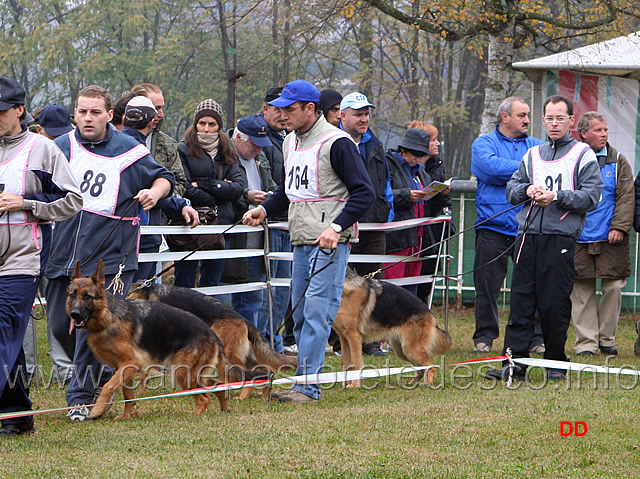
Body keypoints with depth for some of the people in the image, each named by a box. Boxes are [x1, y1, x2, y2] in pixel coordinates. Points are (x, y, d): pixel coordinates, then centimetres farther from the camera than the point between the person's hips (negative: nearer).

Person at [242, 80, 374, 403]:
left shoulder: (336, 143, -11)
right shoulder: (290, 141, 15)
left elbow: (364, 192, -12)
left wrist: (336, 227, -22)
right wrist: (264, 209, 11)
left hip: (330, 242, -9)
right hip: (301, 241, 9)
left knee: (317, 312, -11)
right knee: (300, 313, 10)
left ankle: (307, 385, -12)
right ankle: (305, 380, 16)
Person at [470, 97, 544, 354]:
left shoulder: (536, 146, 16)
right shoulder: (484, 144, 7)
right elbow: (491, 166, -14)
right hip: (494, 226, -2)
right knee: (487, 285, 1)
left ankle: (536, 338, 6)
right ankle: (484, 337, 11)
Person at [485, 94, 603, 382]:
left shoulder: (583, 155, 4)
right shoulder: (533, 155, 19)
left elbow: (591, 196, -4)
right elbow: (512, 188, 18)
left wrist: (557, 197, -14)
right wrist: (527, 190, -3)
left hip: (561, 237, -4)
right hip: (529, 236, 4)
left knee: (555, 303, -1)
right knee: (521, 299, -2)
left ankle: (556, 363, 11)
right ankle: (515, 361, -3)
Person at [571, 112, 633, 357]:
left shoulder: (618, 161, 7)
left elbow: (626, 197, 3)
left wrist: (619, 227, -9)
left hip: (610, 239, 0)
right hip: (578, 240, 0)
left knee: (613, 288, -1)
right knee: (582, 291, -1)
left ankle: (607, 338, 12)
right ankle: (586, 341, 5)